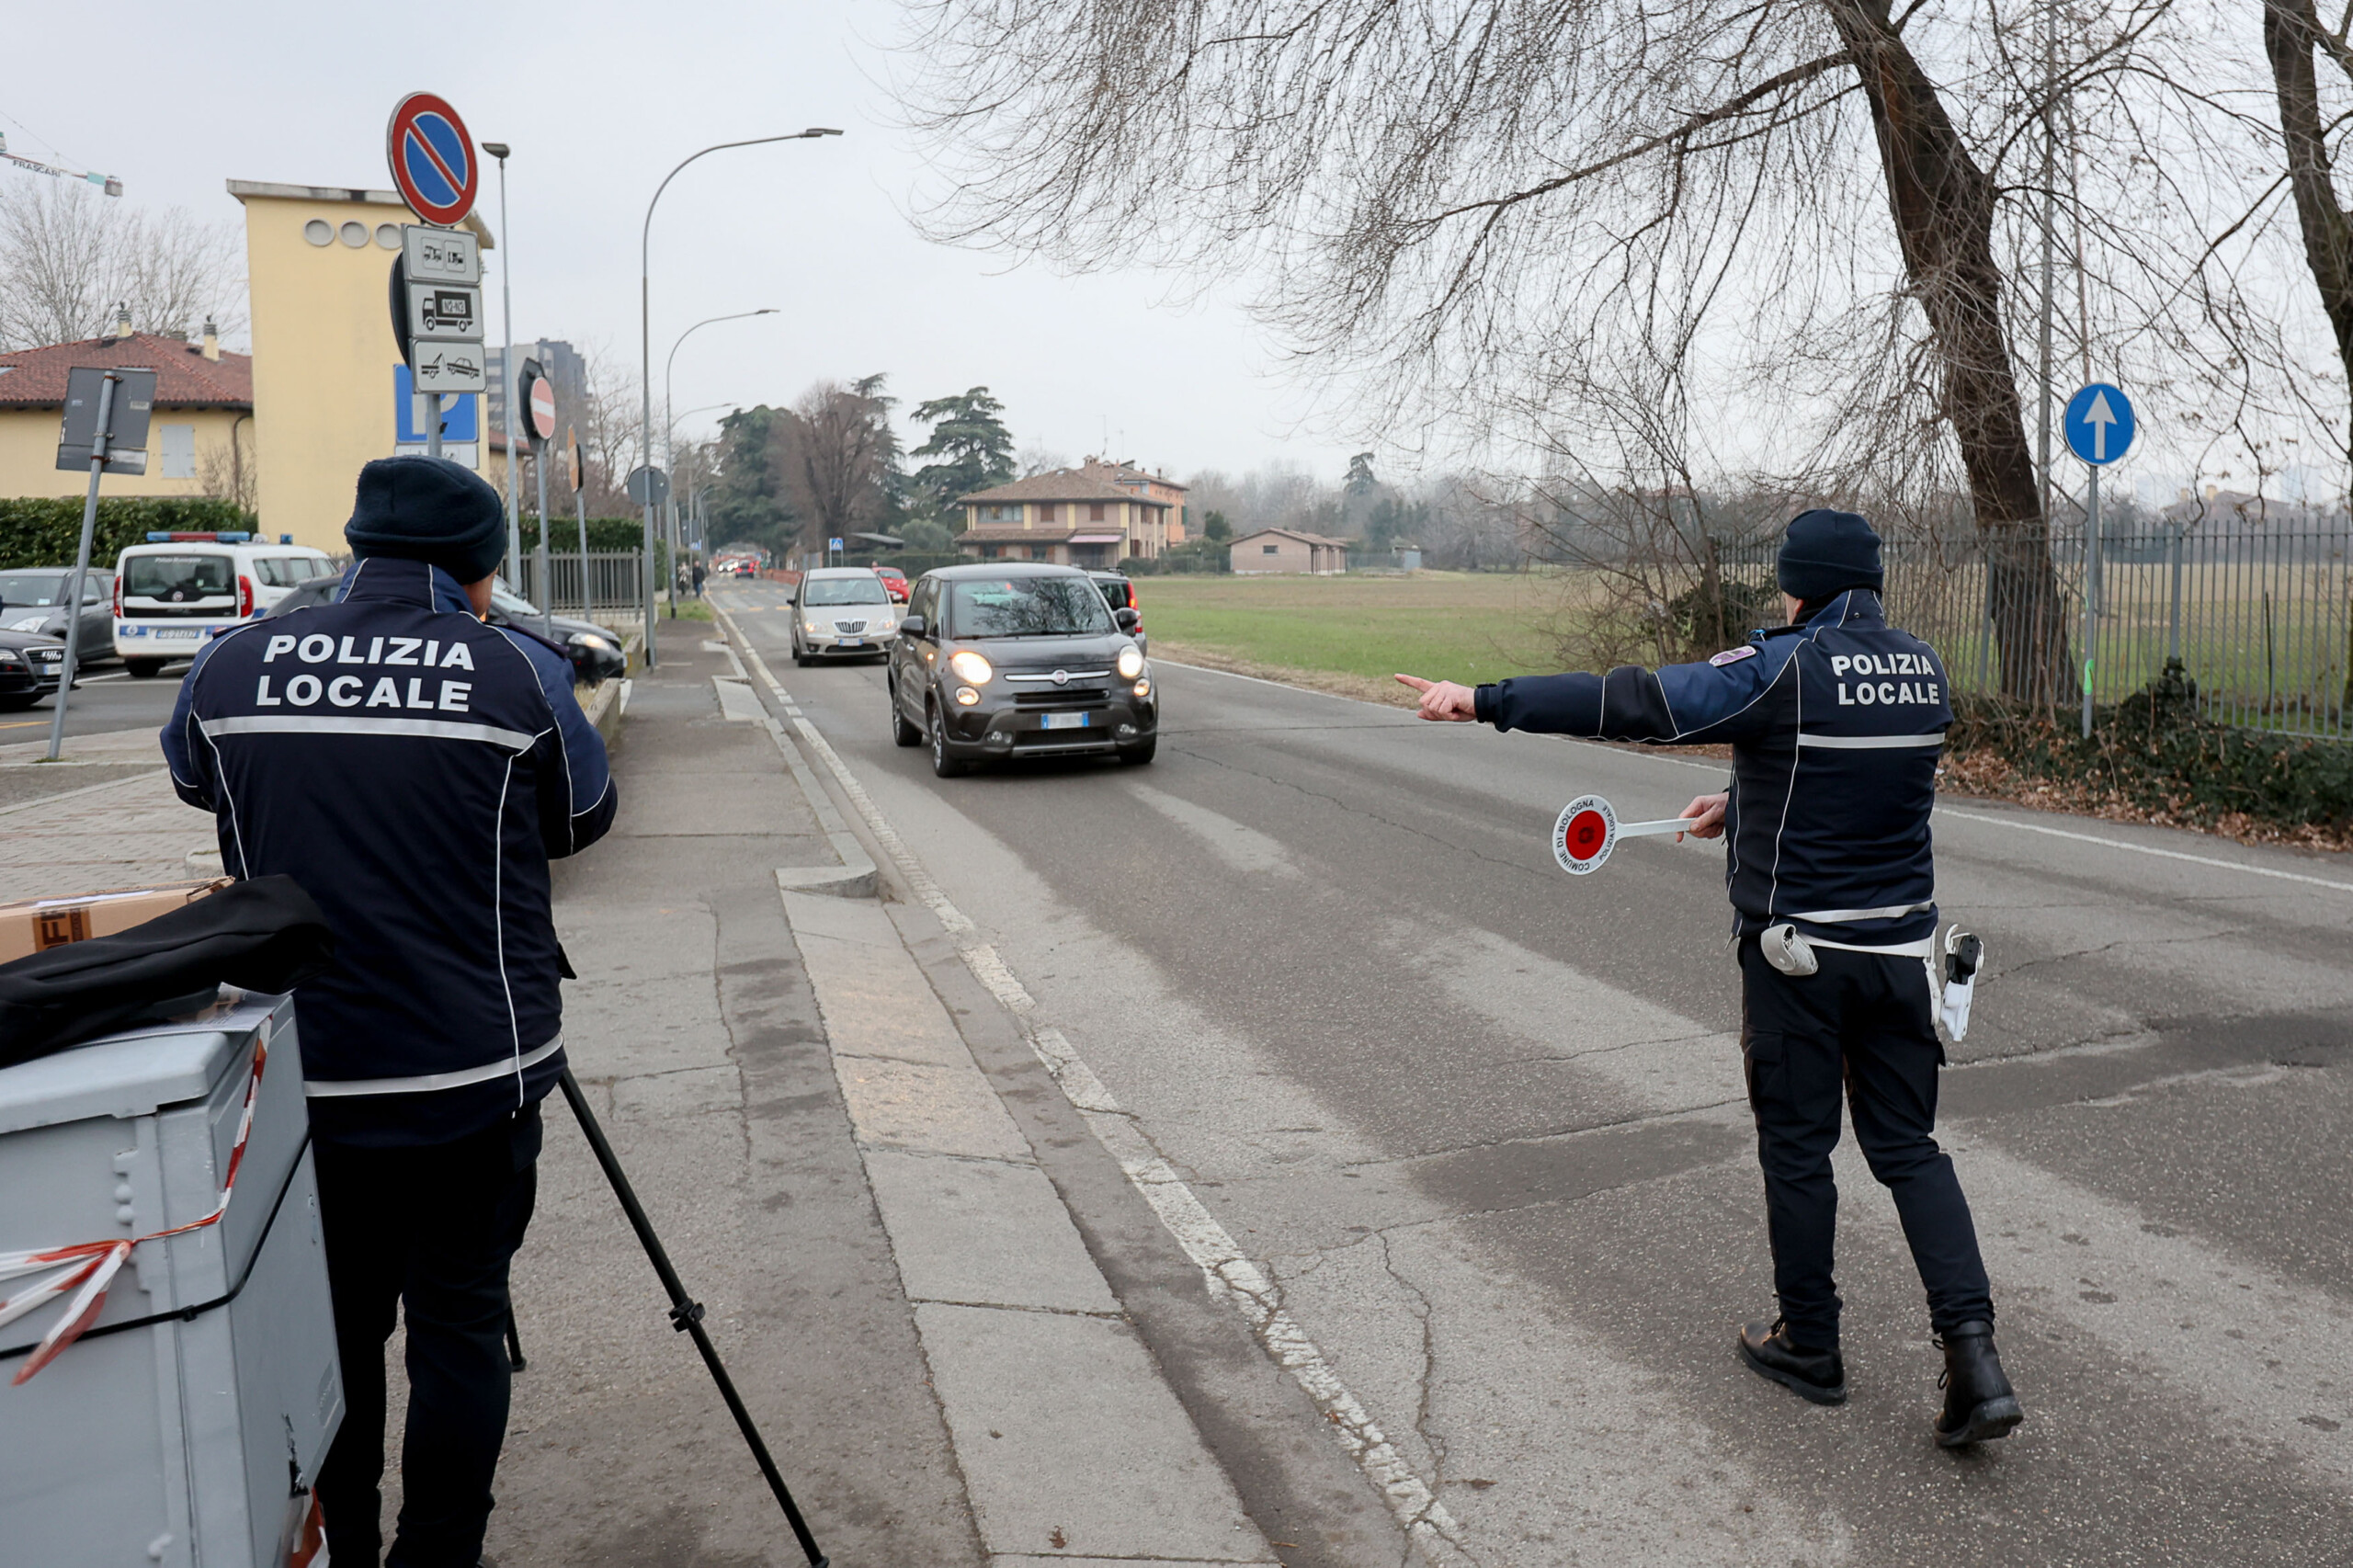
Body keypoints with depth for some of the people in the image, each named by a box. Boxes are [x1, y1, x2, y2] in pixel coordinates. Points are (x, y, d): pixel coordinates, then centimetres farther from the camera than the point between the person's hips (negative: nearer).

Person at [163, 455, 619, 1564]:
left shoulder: (229, 667, -1)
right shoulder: (517, 672, -10)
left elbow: (193, 780, 19)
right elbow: (583, 820, 5)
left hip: (302, 1071, 3)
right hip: (471, 1075, -3)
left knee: (335, 1326, 18)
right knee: (459, 1326, 9)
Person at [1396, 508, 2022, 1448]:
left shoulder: (1782, 670, -17)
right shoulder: (1922, 670, 5)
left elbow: (1628, 703, -22)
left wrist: (1484, 702, -19)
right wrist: (1740, 805, 29)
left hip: (1798, 951, -6)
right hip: (1902, 947, 6)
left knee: (1796, 1146, 10)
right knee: (1907, 1143, 14)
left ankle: (1810, 1346, 24)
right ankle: (1972, 1351, 3)